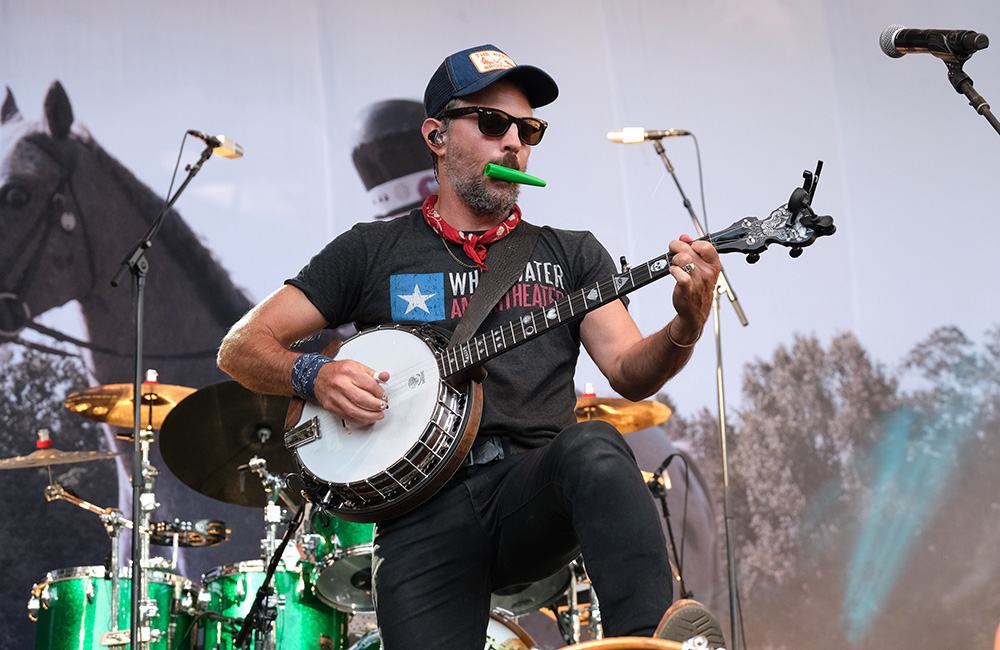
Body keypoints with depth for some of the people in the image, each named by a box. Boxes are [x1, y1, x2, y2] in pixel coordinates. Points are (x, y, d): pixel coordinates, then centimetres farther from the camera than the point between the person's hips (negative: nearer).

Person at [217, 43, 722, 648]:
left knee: (596, 451, -33)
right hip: (423, 512, 0)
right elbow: (241, 347, 14)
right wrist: (315, 375, -8)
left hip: (536, 489, 1)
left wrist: (686, 327, -16)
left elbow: (629, 372, 6)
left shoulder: (572, 254, 19)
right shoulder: (372, 252, 15)